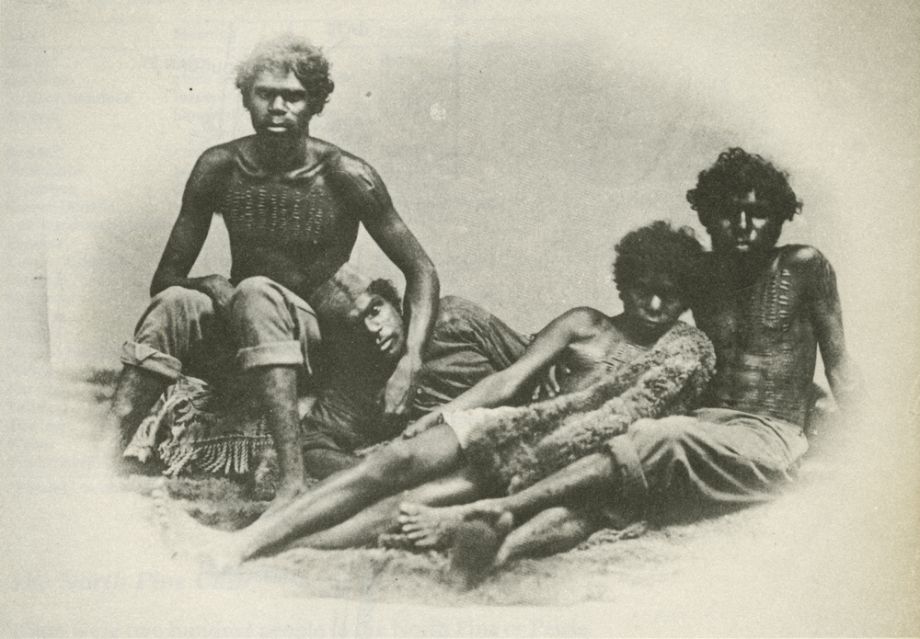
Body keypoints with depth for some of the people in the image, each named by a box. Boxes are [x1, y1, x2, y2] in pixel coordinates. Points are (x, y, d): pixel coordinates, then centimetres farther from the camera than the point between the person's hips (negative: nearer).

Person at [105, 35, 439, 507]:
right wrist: (213, 287, -23)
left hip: (317, 347, -3)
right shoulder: (219, 168, -3)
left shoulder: (344, 176, -11)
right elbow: (165, 278, 1)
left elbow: (420, 270, -9)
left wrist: (410, 362, -24)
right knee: (176, 302, -26)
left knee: (255, 292, -33)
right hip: (238, 352, 3)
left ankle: (294, 480, -45)